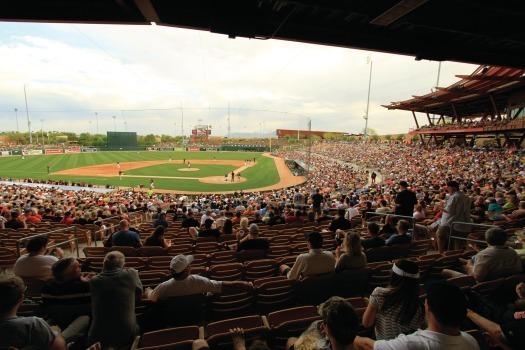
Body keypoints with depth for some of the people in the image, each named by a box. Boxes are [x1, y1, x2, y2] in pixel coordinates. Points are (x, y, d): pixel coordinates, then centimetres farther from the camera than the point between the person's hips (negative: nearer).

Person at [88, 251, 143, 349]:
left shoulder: (93, 280, -2)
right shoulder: (131, 274, -6)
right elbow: (139, 295, 12)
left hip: (98, 337, 1)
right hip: (126, 336, -1)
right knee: (137, 328, 32)